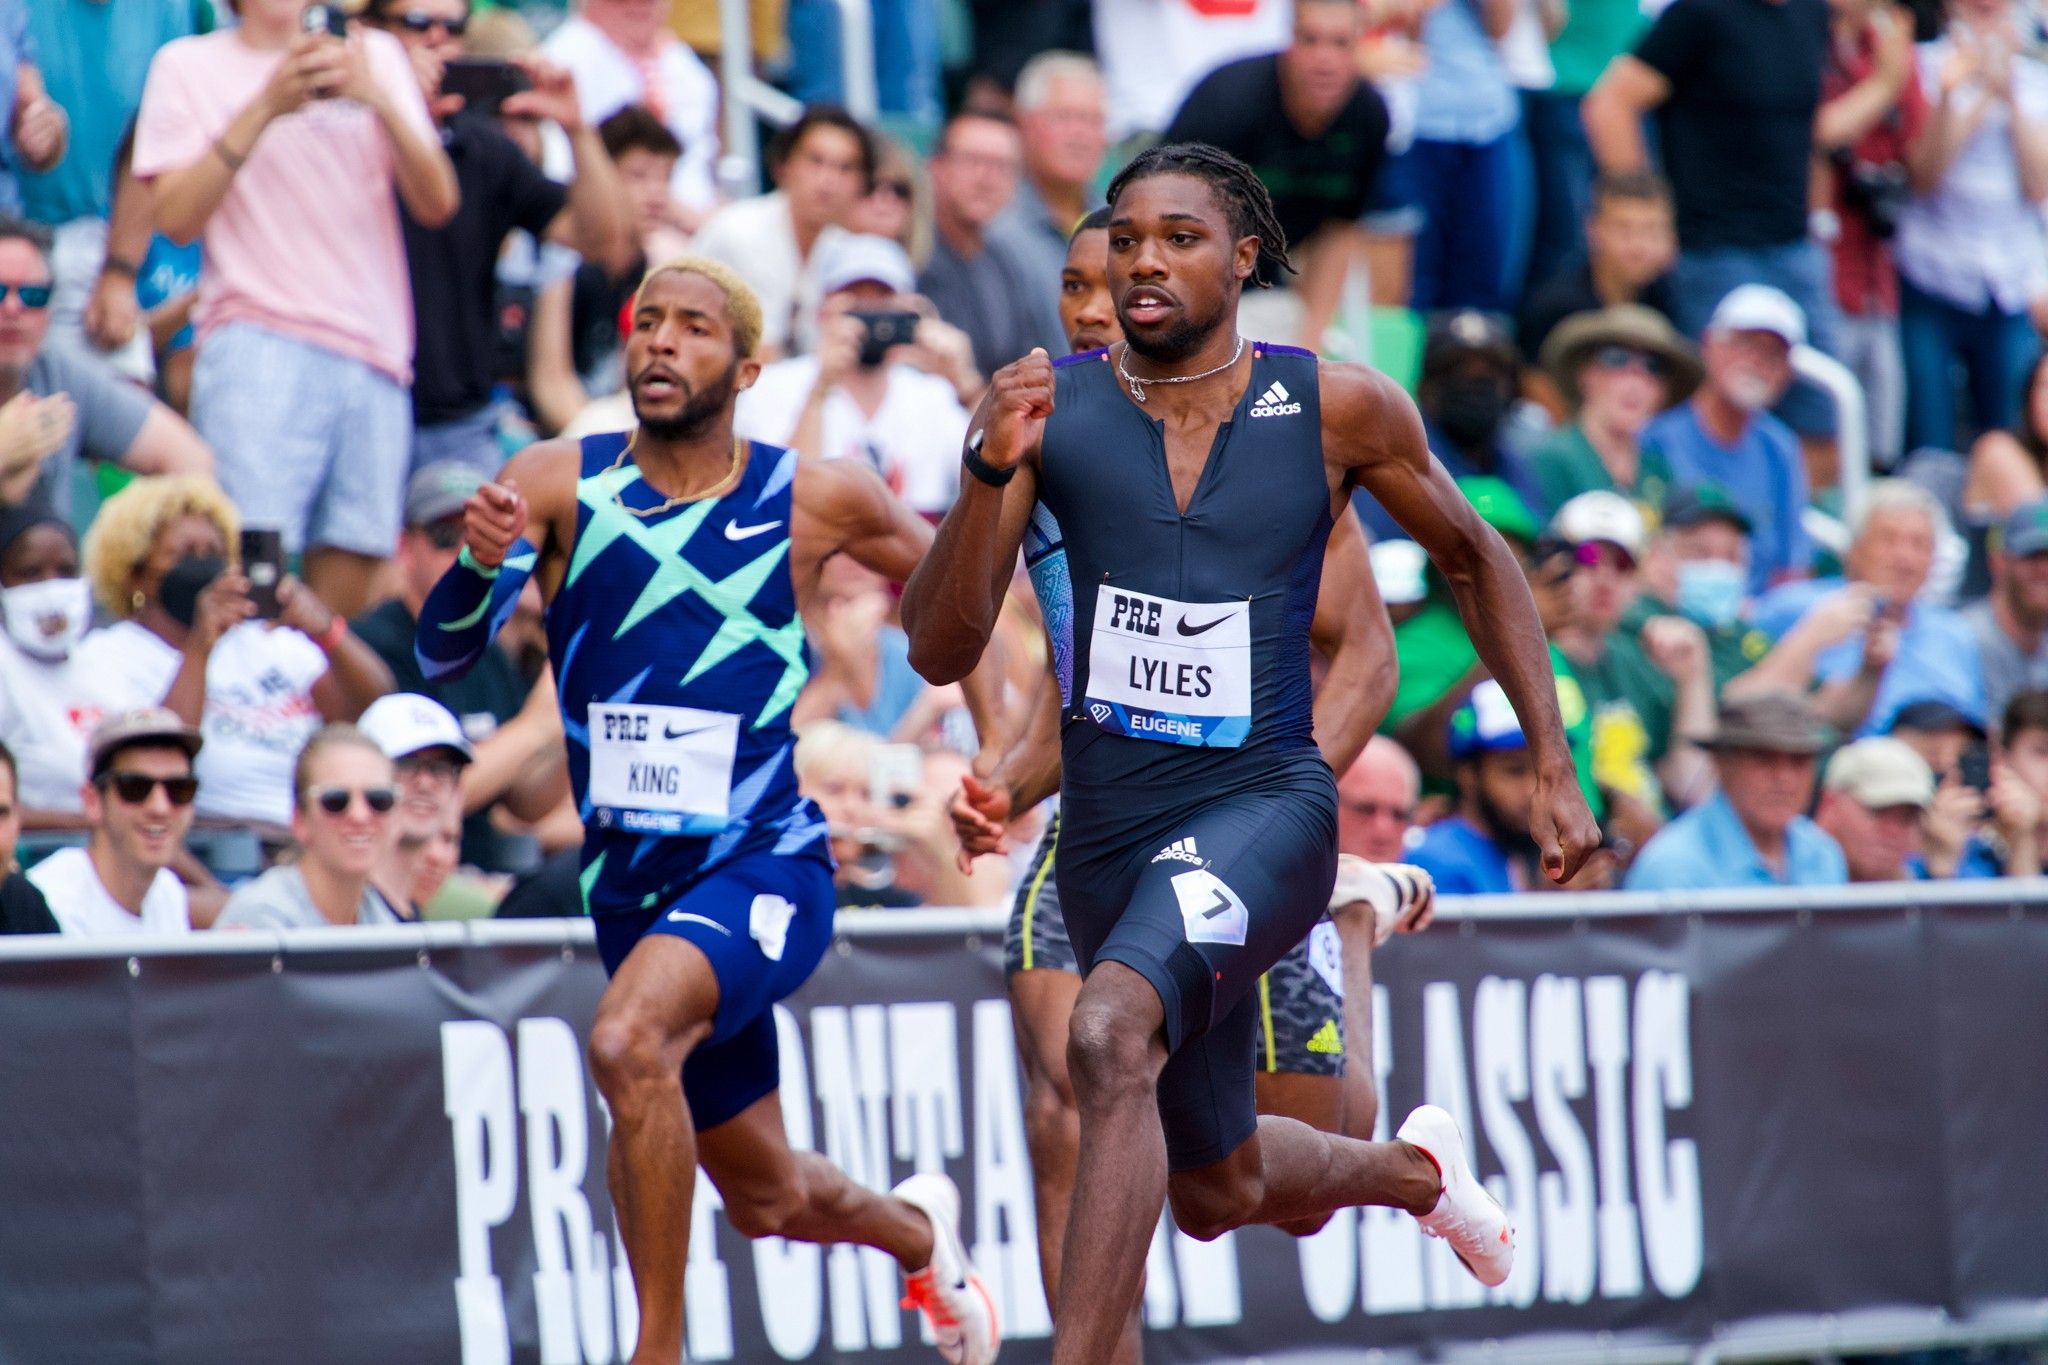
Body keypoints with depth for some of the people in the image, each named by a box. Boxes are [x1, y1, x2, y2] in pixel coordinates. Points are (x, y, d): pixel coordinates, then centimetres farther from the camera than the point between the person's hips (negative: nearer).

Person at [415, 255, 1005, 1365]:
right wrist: (482, 561, -32)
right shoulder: (558, 484, -5)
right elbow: (442, 657, -12)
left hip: (763, 866, -4)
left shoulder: (818, 499, -6)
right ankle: (918, 1229, 51)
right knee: (768, 1201, 17)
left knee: (628, 1043, -34)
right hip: (630, 885, 4)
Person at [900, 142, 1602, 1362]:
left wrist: (1554, 767, 7)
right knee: (1218, 1192, 21)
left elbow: (1476, 558, 12)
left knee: (1110, 1037, -34)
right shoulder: (1053, 405, -4)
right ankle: (1417, 1170, 55)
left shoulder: (1337, 409, -6)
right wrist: (990, 473, -25)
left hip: (1265, 806, -4)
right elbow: (940, 652, -9)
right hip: (1107, 833, 4)